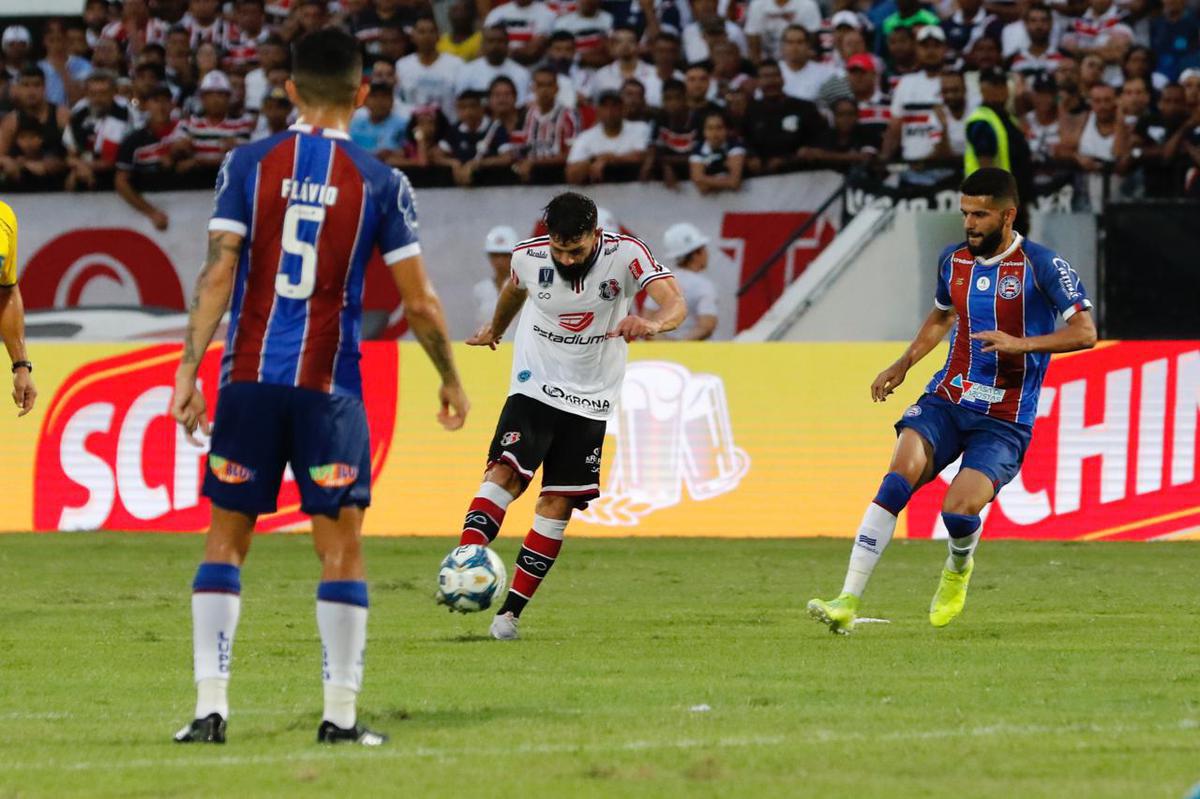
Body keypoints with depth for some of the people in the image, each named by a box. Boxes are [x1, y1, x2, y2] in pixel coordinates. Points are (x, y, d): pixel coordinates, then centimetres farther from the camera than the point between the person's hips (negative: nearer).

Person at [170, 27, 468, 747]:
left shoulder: (249, 165, 1)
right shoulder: (381, 184, -1)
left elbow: (218, 275, -6)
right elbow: (419, 301, 1)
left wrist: (189, 371, -6)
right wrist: (451, 381, 15)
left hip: (249, 381, 1)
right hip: (329, 388, -1)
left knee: (226, 539, 8)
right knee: (341, 547, 4)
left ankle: (211, 708, 2)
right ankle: (341, 715, 0)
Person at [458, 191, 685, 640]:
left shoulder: (625, 254, -17)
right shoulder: (529, 257, -9)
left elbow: (674, 303, -29)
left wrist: (653, 323, -52)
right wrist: (494, 329, 35)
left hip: (590, 400, 0)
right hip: (535, 385, 0)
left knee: (557, 503, -2)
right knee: (505, 472, -23)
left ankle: (511, 609, 4)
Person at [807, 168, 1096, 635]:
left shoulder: (1041, 266, -9)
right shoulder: (954, 260, 9)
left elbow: (1084, 333, -14)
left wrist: (1021, 343, -26)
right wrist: (904, 363, 17)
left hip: (1004, 421, -4)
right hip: (946, 400, 4)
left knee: (959, 510, -23)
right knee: (905, 466, -25)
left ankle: (959, 567, 19)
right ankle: (848, 603, -30)